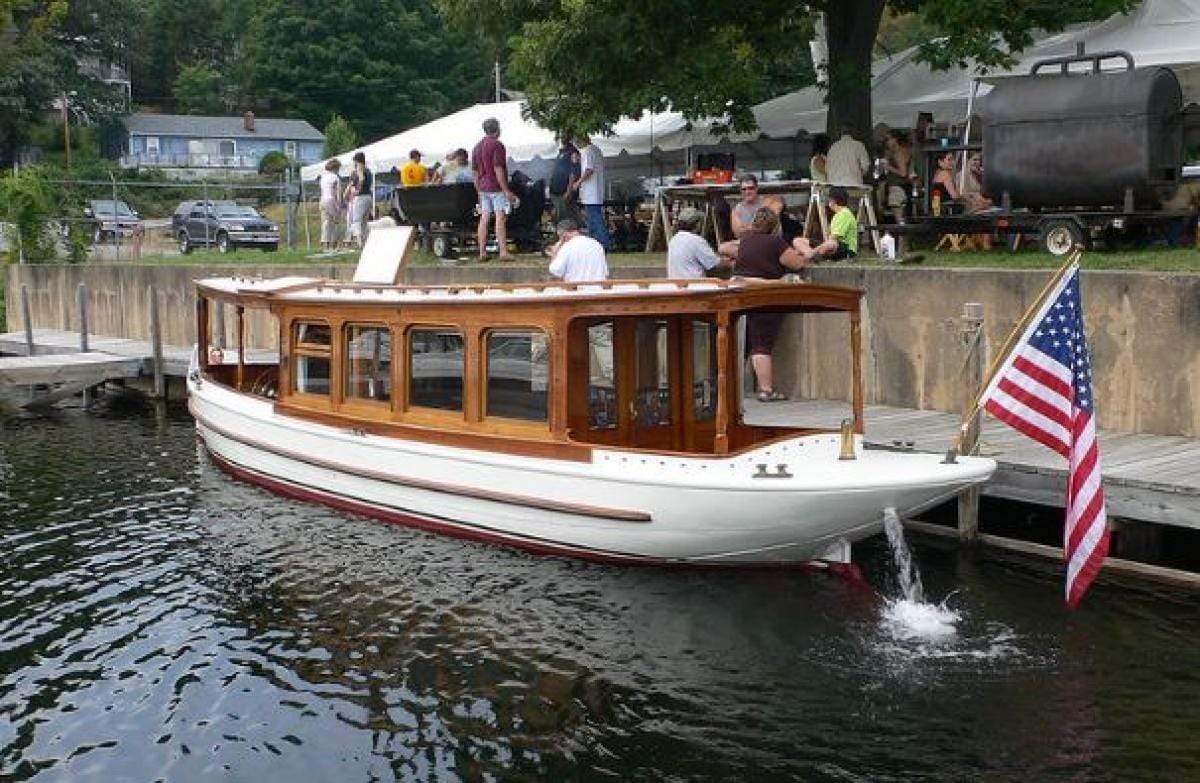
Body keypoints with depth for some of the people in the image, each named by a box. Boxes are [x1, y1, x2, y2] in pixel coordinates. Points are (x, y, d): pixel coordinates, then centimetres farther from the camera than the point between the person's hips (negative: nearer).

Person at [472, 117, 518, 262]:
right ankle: (503, 252, -13)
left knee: (484, 219, 6)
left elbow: (475, 171, 16)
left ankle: (482, 252, 6)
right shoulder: (497, 145, -10)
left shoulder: (477, 146, 13)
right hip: (497, 188, -7)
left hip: (483, 188, 7)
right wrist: (506, 190, -15)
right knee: (500, 218, -9)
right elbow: (498, 170, -16)